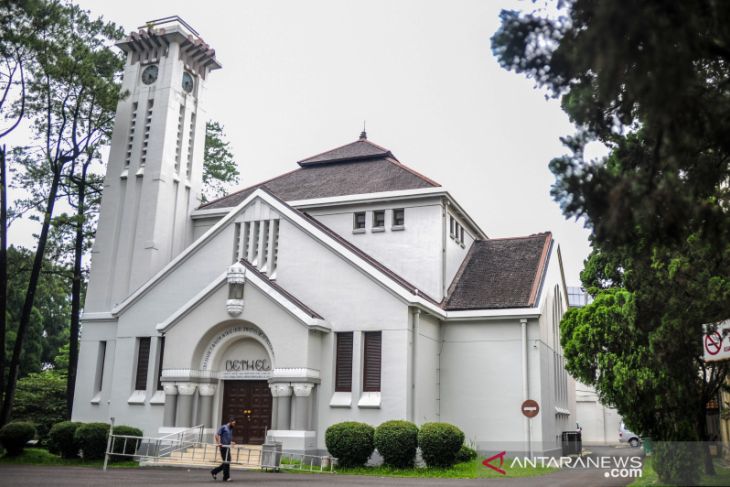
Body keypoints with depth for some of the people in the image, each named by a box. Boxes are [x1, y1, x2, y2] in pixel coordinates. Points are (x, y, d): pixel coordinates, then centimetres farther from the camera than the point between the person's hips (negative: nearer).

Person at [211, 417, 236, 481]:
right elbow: (217, 435, -13)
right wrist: (218, 443, -21)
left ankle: (214, 471, 21)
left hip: (227, 447, 9)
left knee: (227, 462, 10)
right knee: (226, 462, -7)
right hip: (223, 447, -9)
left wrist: (231, 442, 10)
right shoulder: (223, 427, -7)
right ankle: (226, 477, 2)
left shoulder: (231, 429, 17)